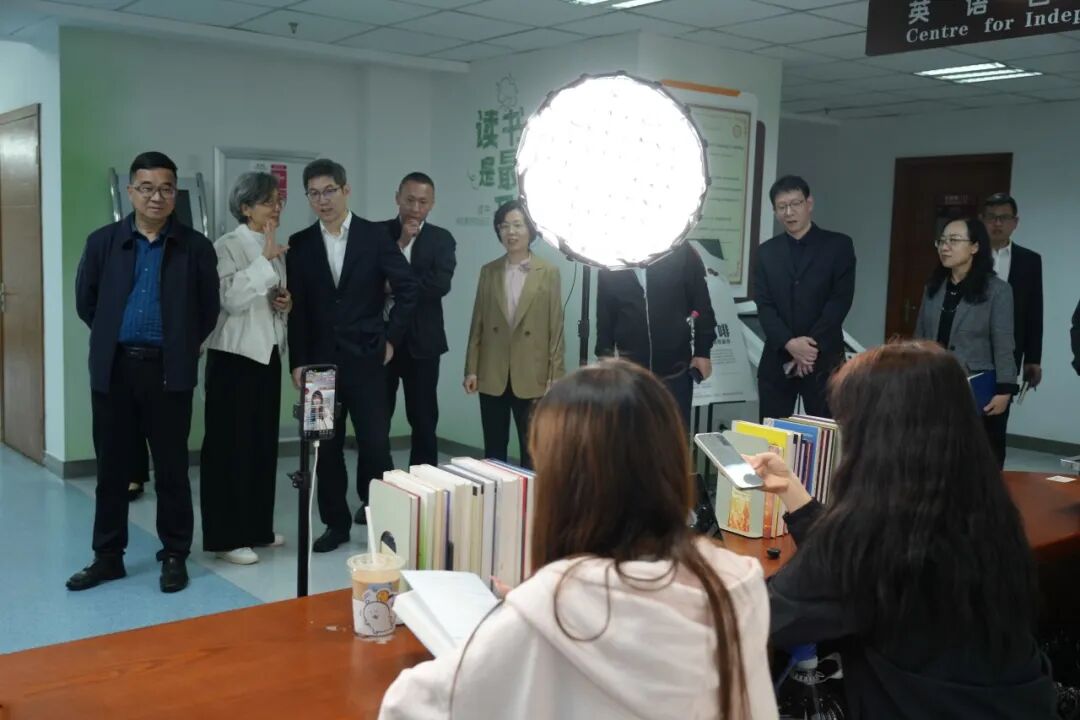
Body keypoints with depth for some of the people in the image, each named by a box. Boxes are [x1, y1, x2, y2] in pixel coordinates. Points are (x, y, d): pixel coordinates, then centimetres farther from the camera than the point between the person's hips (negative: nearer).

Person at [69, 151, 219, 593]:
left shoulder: (196, 248, 0)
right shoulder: (103, 241, 4)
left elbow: (209, 309, 6)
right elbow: (86, 302, 12)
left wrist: (181, 347, 8)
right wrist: (113, 339, 14)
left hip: (169, 371, -2)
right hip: (113, 368, 2)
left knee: (171, 467, 5)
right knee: (112, 466, 10)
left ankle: (175, 556, 17)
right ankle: (108, 556, 23)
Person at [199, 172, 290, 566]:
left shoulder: (276, 249, 13)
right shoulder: (227, 246, -9)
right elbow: (231, 299, -23)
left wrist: (286, 303, 2)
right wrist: (265, 259, -25)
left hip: (268, 355, 7)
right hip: (234, 356, -7)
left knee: (264, 443, 11)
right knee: (229, 444, -2)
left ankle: (257, 526, 21)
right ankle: (227, 536, 4)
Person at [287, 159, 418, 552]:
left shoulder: (375, 235, -1)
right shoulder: (300, 244, 5)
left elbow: (408, 288, -1)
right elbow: (297, 308, 4)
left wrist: (390, 337, -3)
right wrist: (297, 362, 0)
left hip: (365, 358, -2)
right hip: (319, 361, 2)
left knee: (375, 443, -2)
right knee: (326, 447, 7)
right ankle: (336, 522, 19)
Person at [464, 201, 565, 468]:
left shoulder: (548, 272, -1)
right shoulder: (488, 271, 7)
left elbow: (556, 328, -2)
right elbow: (478, 324, 8)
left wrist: (555, 376, -6)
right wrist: (471, 369, 3)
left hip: (532, 376, -2)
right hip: (492, 375, 2)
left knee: (532, 451, 3)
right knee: (493, 449, 9)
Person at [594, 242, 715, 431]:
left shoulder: (681, 254, -4)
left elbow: (702, 306, 1)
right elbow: (605, 316, 8)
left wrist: (702, 352, 0)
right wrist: (604, 356, 6)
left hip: (674, 370, -1)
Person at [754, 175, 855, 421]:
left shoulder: (838, 245, 3)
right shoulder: (767, 251, 11)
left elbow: (840, 300, -6)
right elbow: (764, 305, 1)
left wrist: (811, 346, -14)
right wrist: (789, 343, -14)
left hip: (824, 359, -2)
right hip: (777, 358, 3)